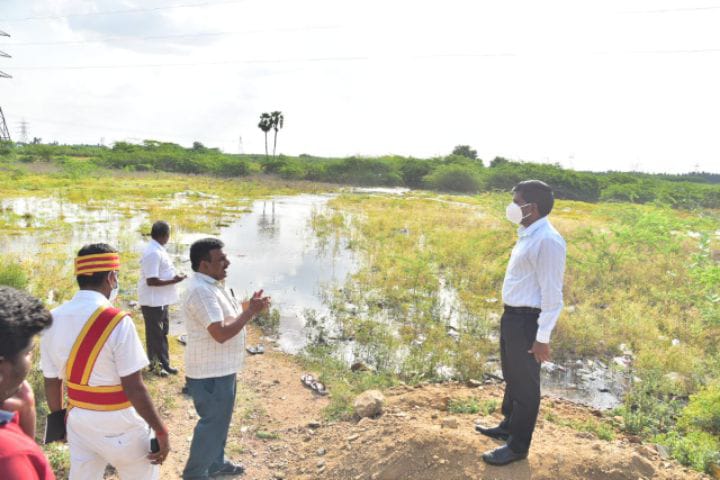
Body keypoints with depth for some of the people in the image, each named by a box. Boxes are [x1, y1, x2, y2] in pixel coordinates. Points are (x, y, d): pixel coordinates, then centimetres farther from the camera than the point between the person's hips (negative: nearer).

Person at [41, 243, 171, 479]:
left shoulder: (53, 320, -5)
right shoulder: (117, 321, -24)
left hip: (78, 419, 6)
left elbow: (51, 381, 4)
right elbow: (134, 388, -22)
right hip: (118, 424, -6)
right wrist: (161, 432, -13)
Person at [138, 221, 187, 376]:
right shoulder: (153, 253, -24)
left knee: (162, 333, 18)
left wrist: (173, 277, 5)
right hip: (153, 302, -10)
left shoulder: (158, 250, 8)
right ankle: (155, 364, 20)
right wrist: (174, 280, -21)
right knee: (154, 334, 6)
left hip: (162, 300, 10)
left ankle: (164, 363, 29)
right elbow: (151, 280, -27)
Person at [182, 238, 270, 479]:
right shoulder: (201, 291, -26)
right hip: (210, 372, -10)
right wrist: (251, 311, -24)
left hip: (220, 368, 10)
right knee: (213, 423, 5)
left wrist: (251, 307, 3)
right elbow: (221, 333, -31)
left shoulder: (212, 285, 8)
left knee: (220, 419, 24)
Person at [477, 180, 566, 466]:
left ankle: (517, 446, 27)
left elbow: (552, 295, -22)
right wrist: (510, 317, 18)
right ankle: (508, 426, 46)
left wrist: (542, 337, -20)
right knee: (512, 377, 25)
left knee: (525, 385, 9)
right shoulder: (528, 235, 8)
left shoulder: (547, 241, -22)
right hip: (512, 316, 9)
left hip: (527, 321, -9)